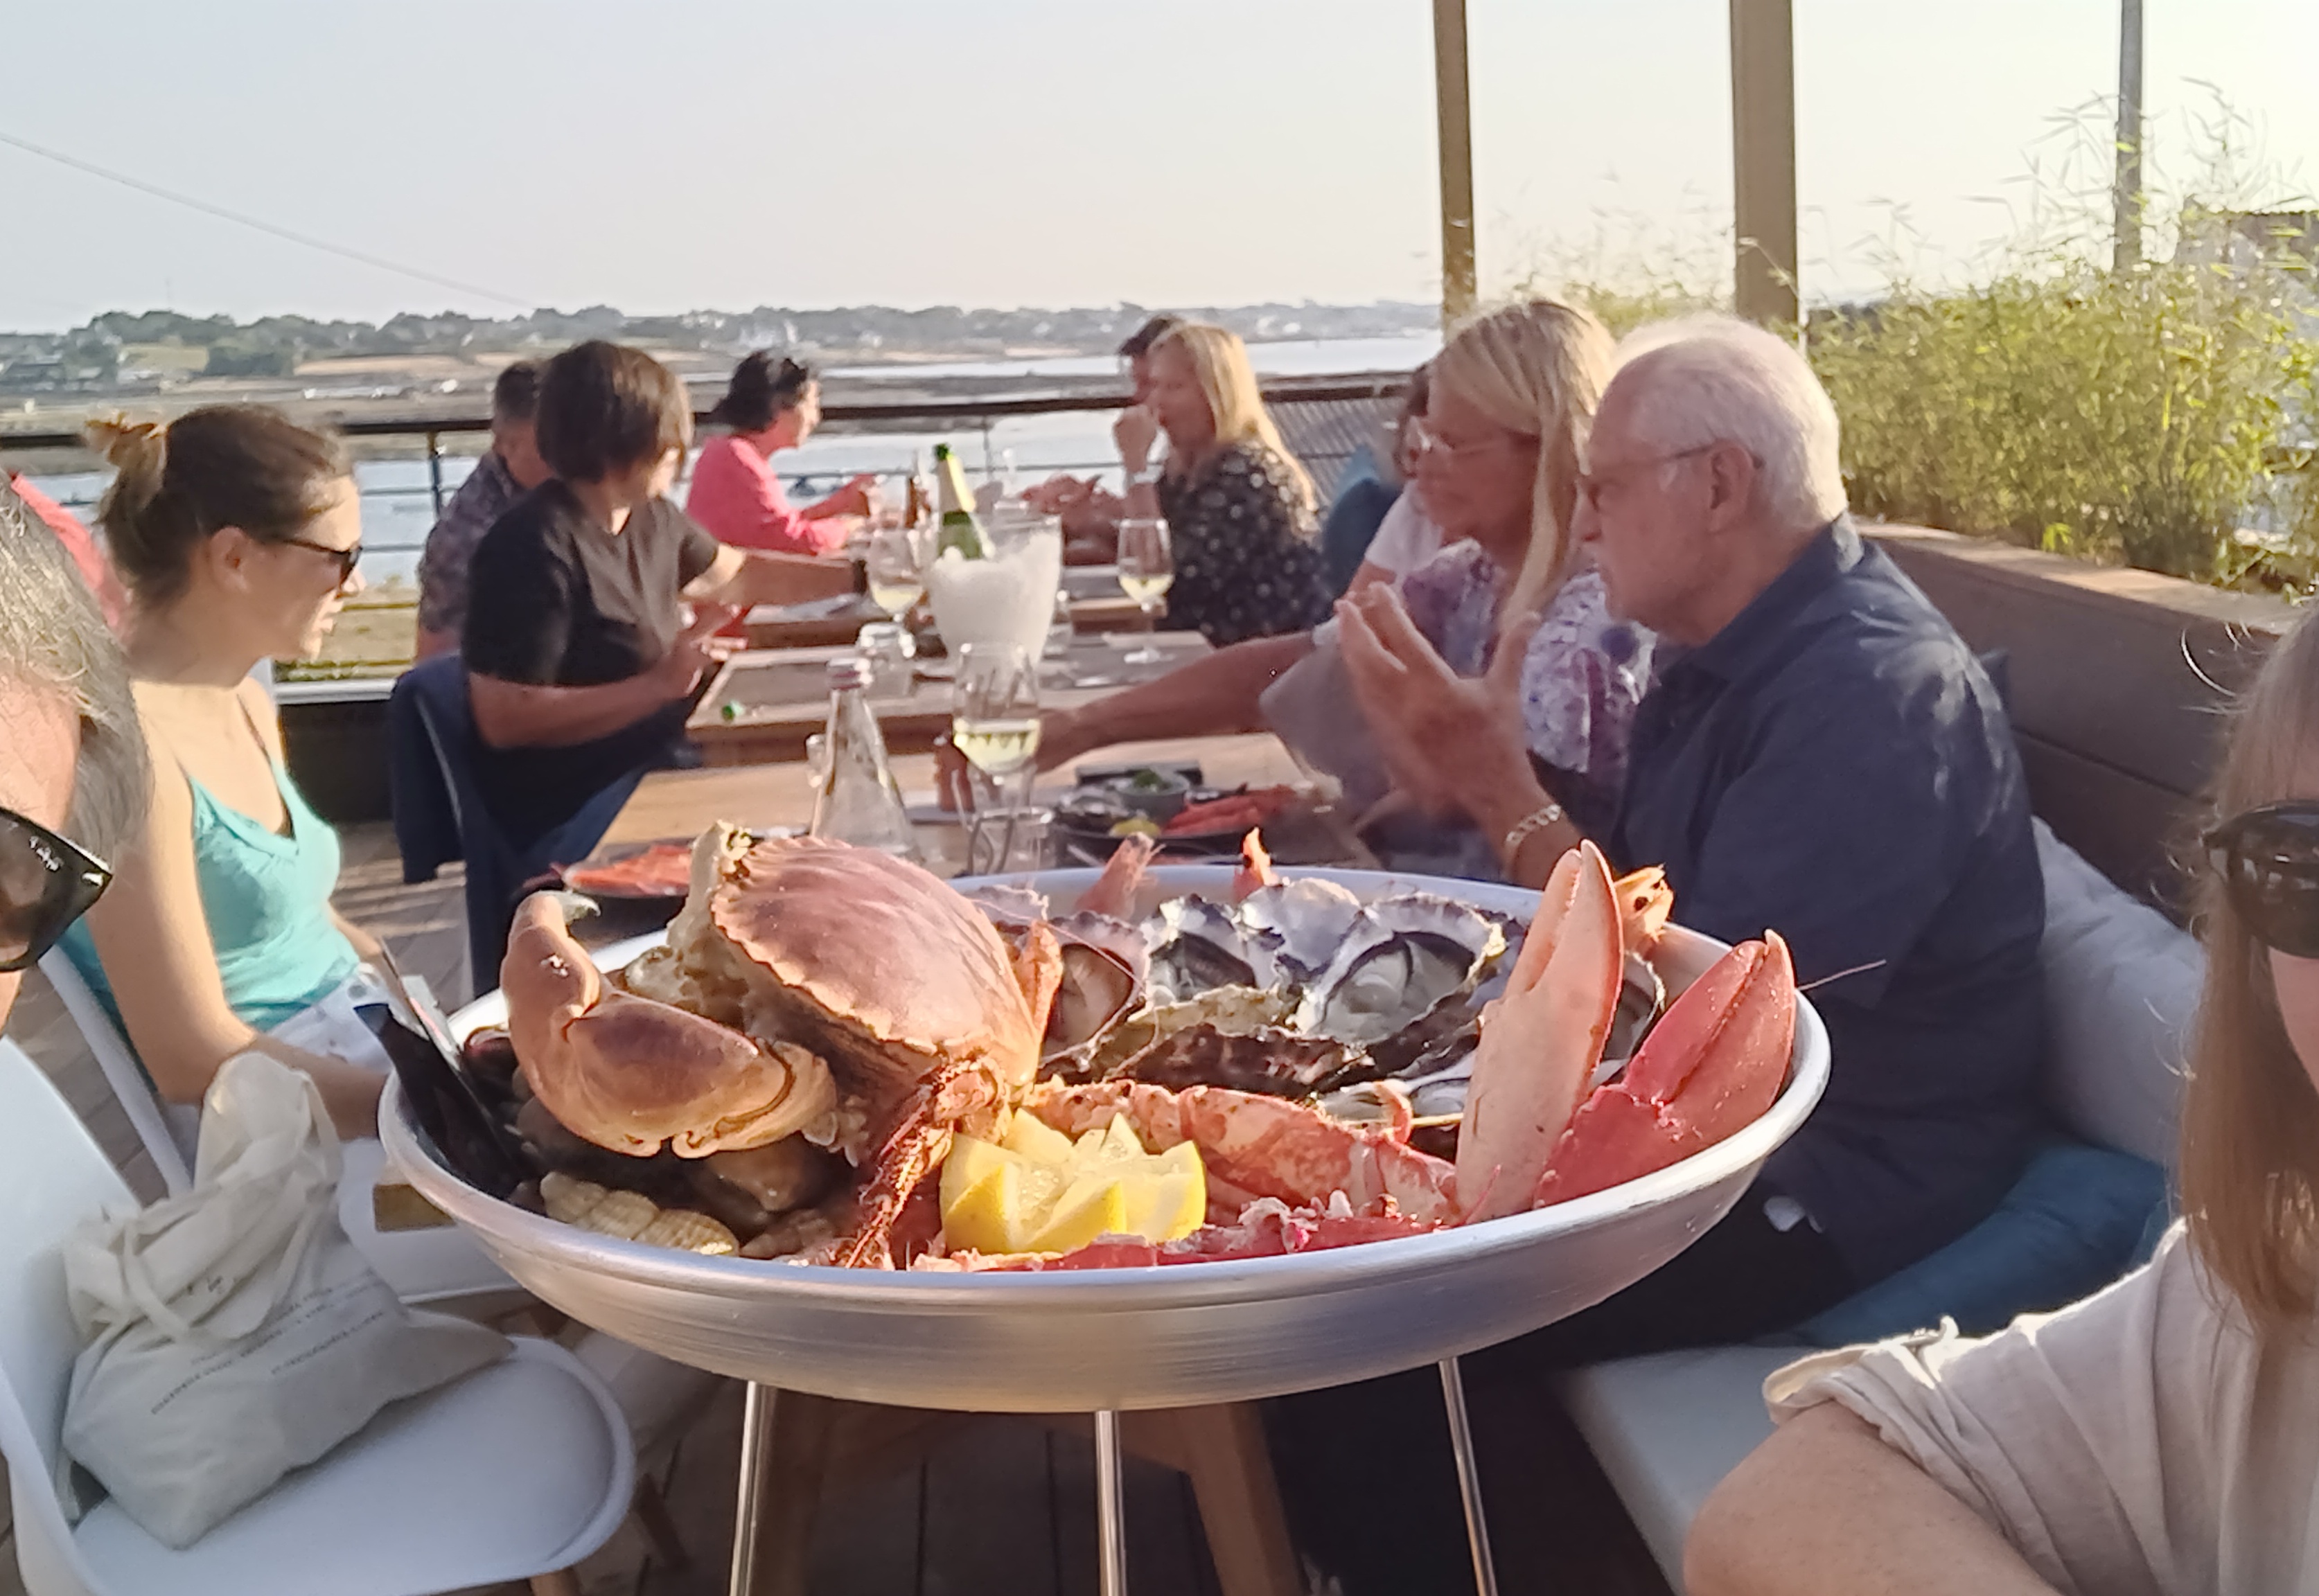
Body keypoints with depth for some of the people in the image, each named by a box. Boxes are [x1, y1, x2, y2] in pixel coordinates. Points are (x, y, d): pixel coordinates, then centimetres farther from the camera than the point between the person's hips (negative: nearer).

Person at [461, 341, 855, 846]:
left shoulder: (649, 516, 4)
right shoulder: (537, 548, -23)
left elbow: (741, 573, 22)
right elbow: (504, 720, -27)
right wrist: (659, 685, -32)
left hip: (651, 772, 9)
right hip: (570, 820, -9)